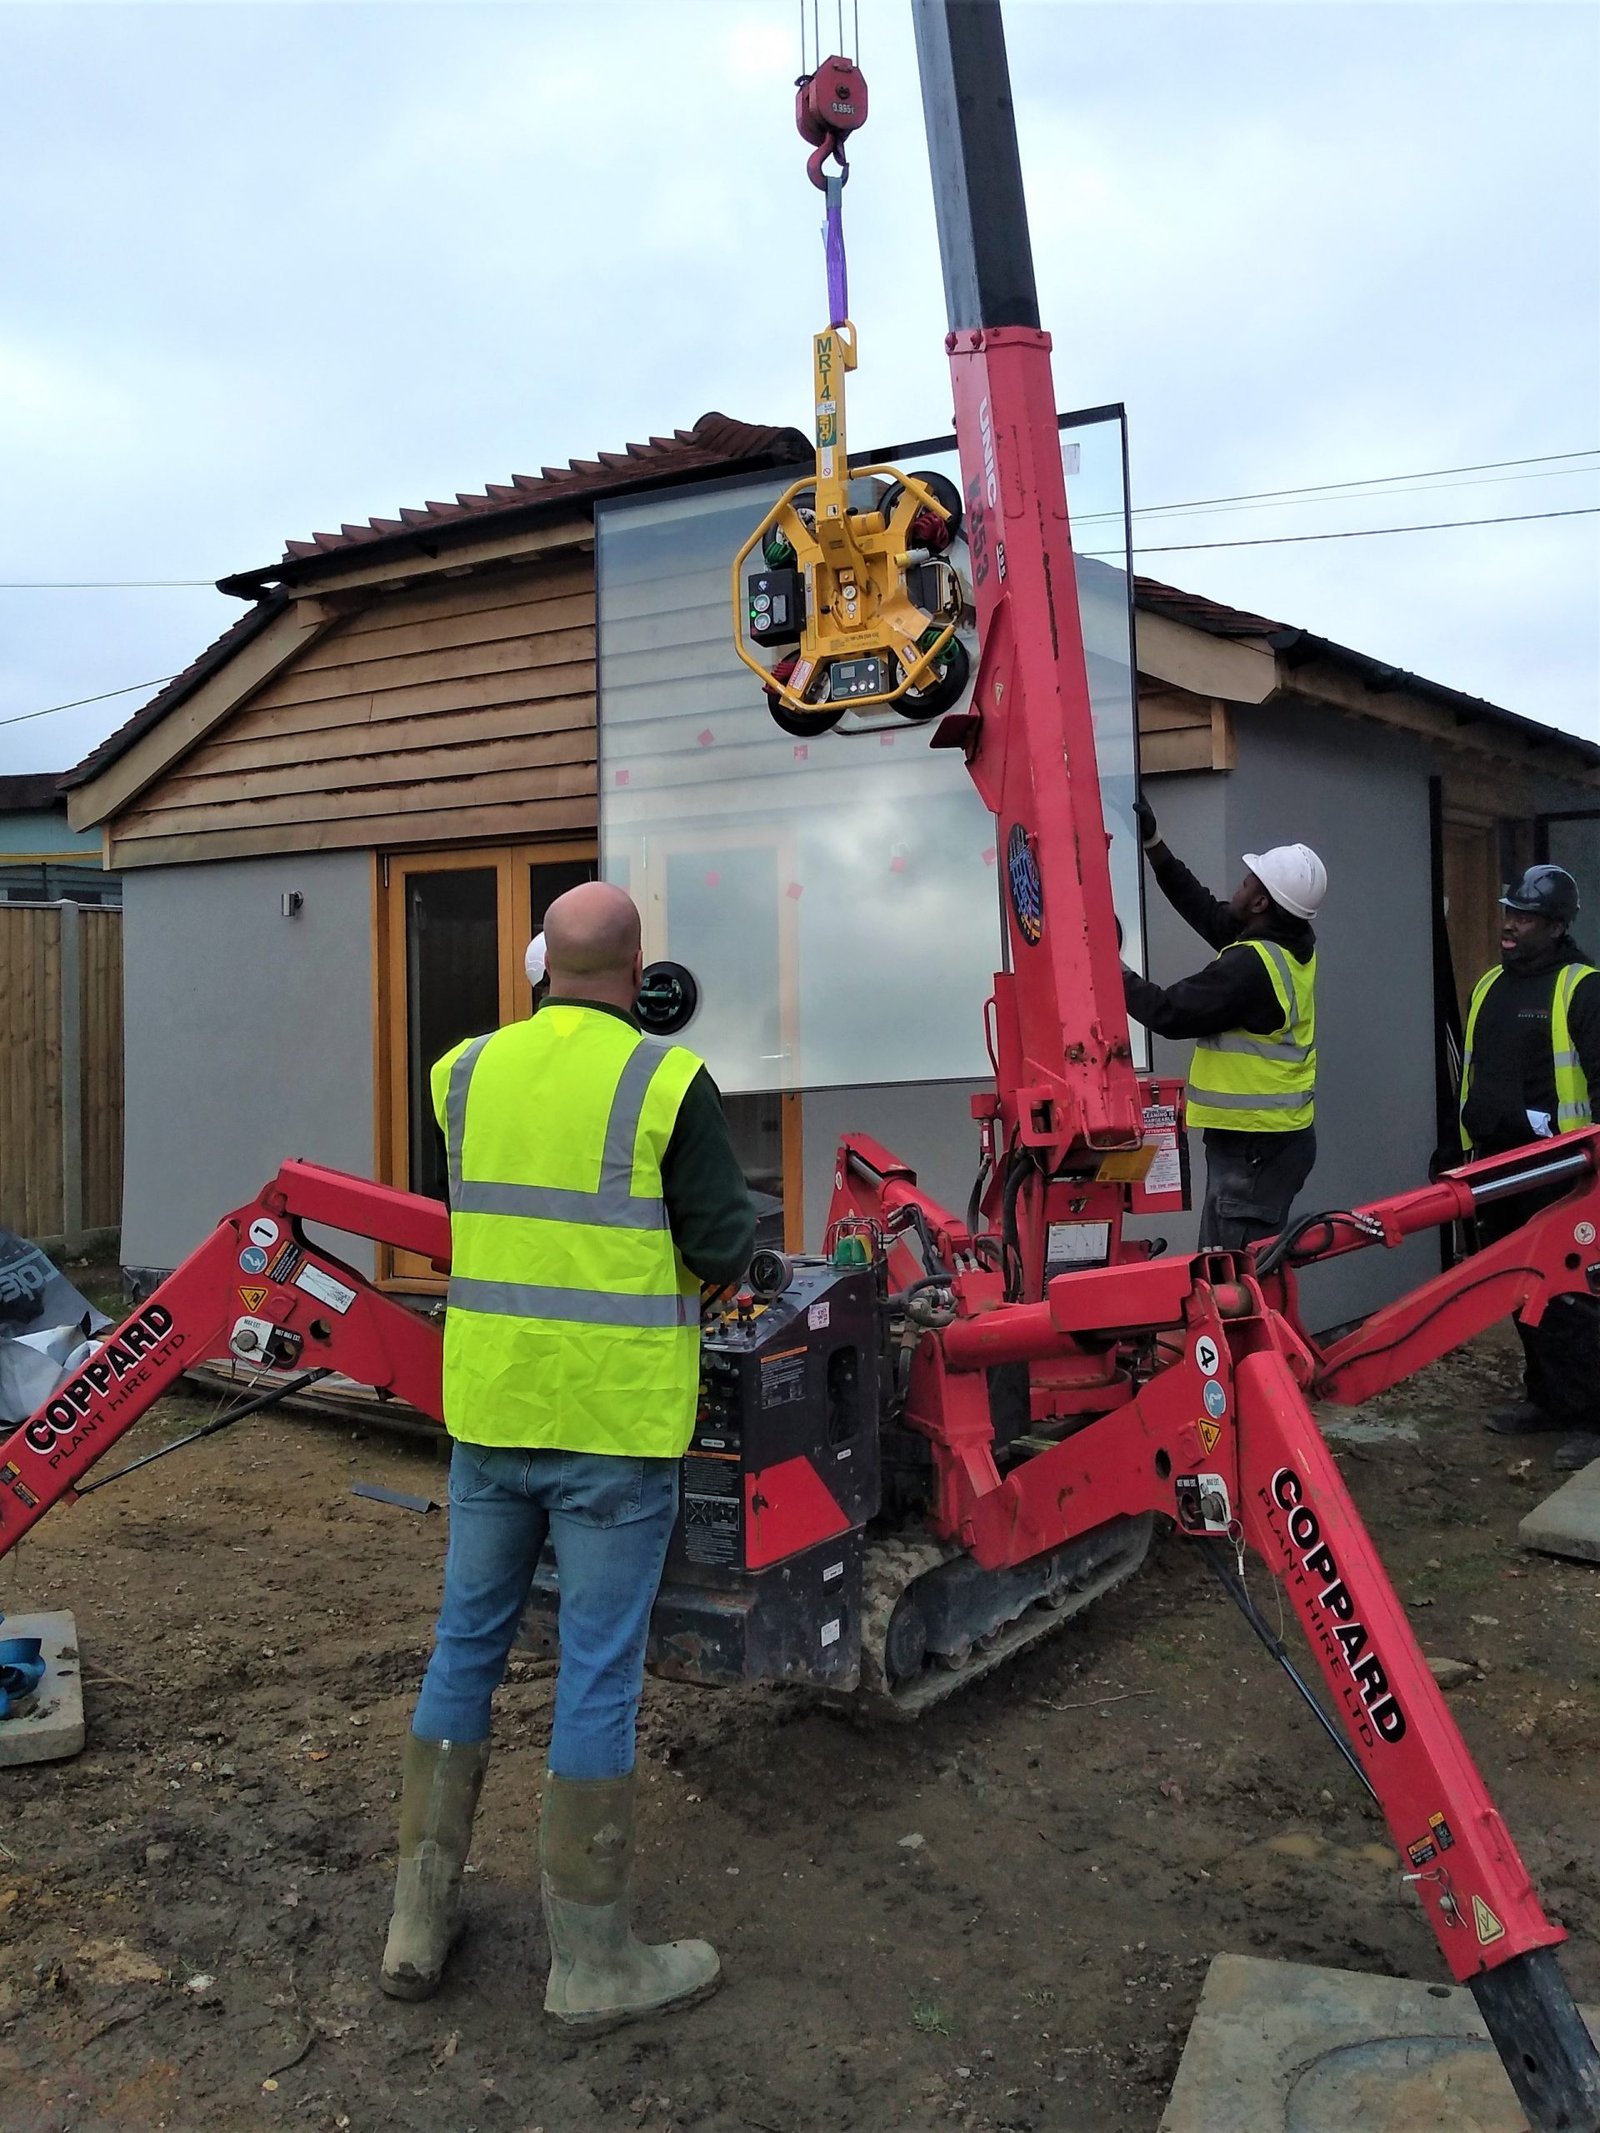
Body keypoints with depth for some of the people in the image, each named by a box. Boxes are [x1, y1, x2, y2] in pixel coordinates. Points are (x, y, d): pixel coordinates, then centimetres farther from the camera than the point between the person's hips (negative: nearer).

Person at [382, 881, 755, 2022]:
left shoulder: (467, 1072, 2)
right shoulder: (668, 1084, -13)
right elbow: (724, 1253, -10)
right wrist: (738, 1204, 13)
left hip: (488, 1409, 5)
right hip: (614, 1423, -5)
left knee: (465, 1647, 17)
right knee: (599, 1675, 5)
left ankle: (421, 1918, 29)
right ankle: (592, 1960, 19)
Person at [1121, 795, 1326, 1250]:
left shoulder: (1250, 966, -22)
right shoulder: (1293, 943, 6)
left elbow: (1170, 1013, -18)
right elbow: (1207, 911, 15)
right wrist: (1153, 843, 16)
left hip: (1252, 1144, -10)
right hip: (1283, 1133, 10)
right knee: (1225, 1263, 16)